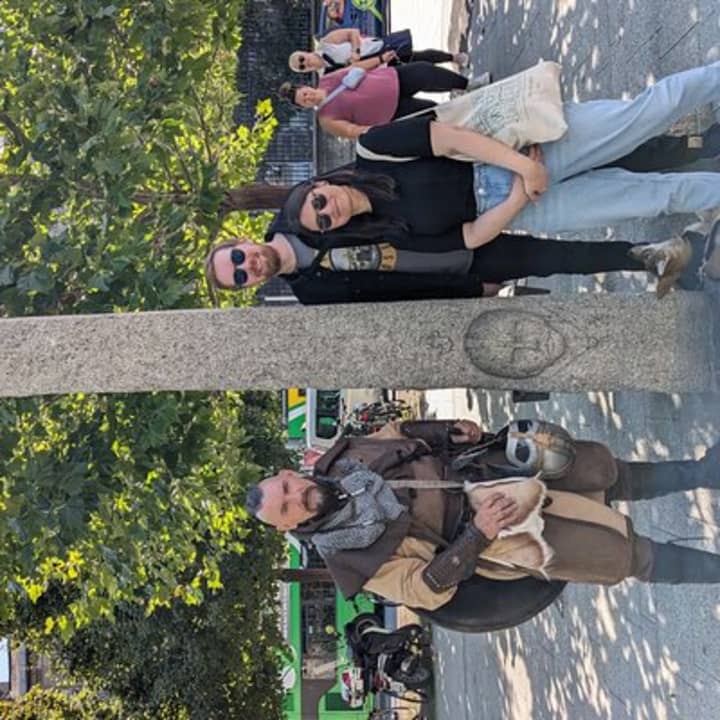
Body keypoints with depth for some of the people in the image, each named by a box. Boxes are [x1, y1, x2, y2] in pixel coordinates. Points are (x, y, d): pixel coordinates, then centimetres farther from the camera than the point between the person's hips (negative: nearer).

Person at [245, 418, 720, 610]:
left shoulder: (338, 461, -5)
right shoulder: (349, 555, -18)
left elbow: (401, 433, 10)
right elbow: (427, 588, -18)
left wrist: (451, 428, -8)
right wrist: (477, 535, -29)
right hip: (490, 531, -5)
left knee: (604, 470, 7)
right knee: (627, 554, -6)